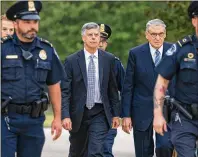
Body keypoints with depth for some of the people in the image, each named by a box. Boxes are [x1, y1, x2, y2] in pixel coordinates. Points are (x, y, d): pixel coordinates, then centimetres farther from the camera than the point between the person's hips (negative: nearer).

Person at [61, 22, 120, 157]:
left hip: (99, 113, 0)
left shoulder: (109, 59, 2)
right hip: (78, 114, 0)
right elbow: (65, 91, -6)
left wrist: (116, 114, 7)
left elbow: (113, 89, 7)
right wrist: (65, 115, -15)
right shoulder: (72, 61, -3)